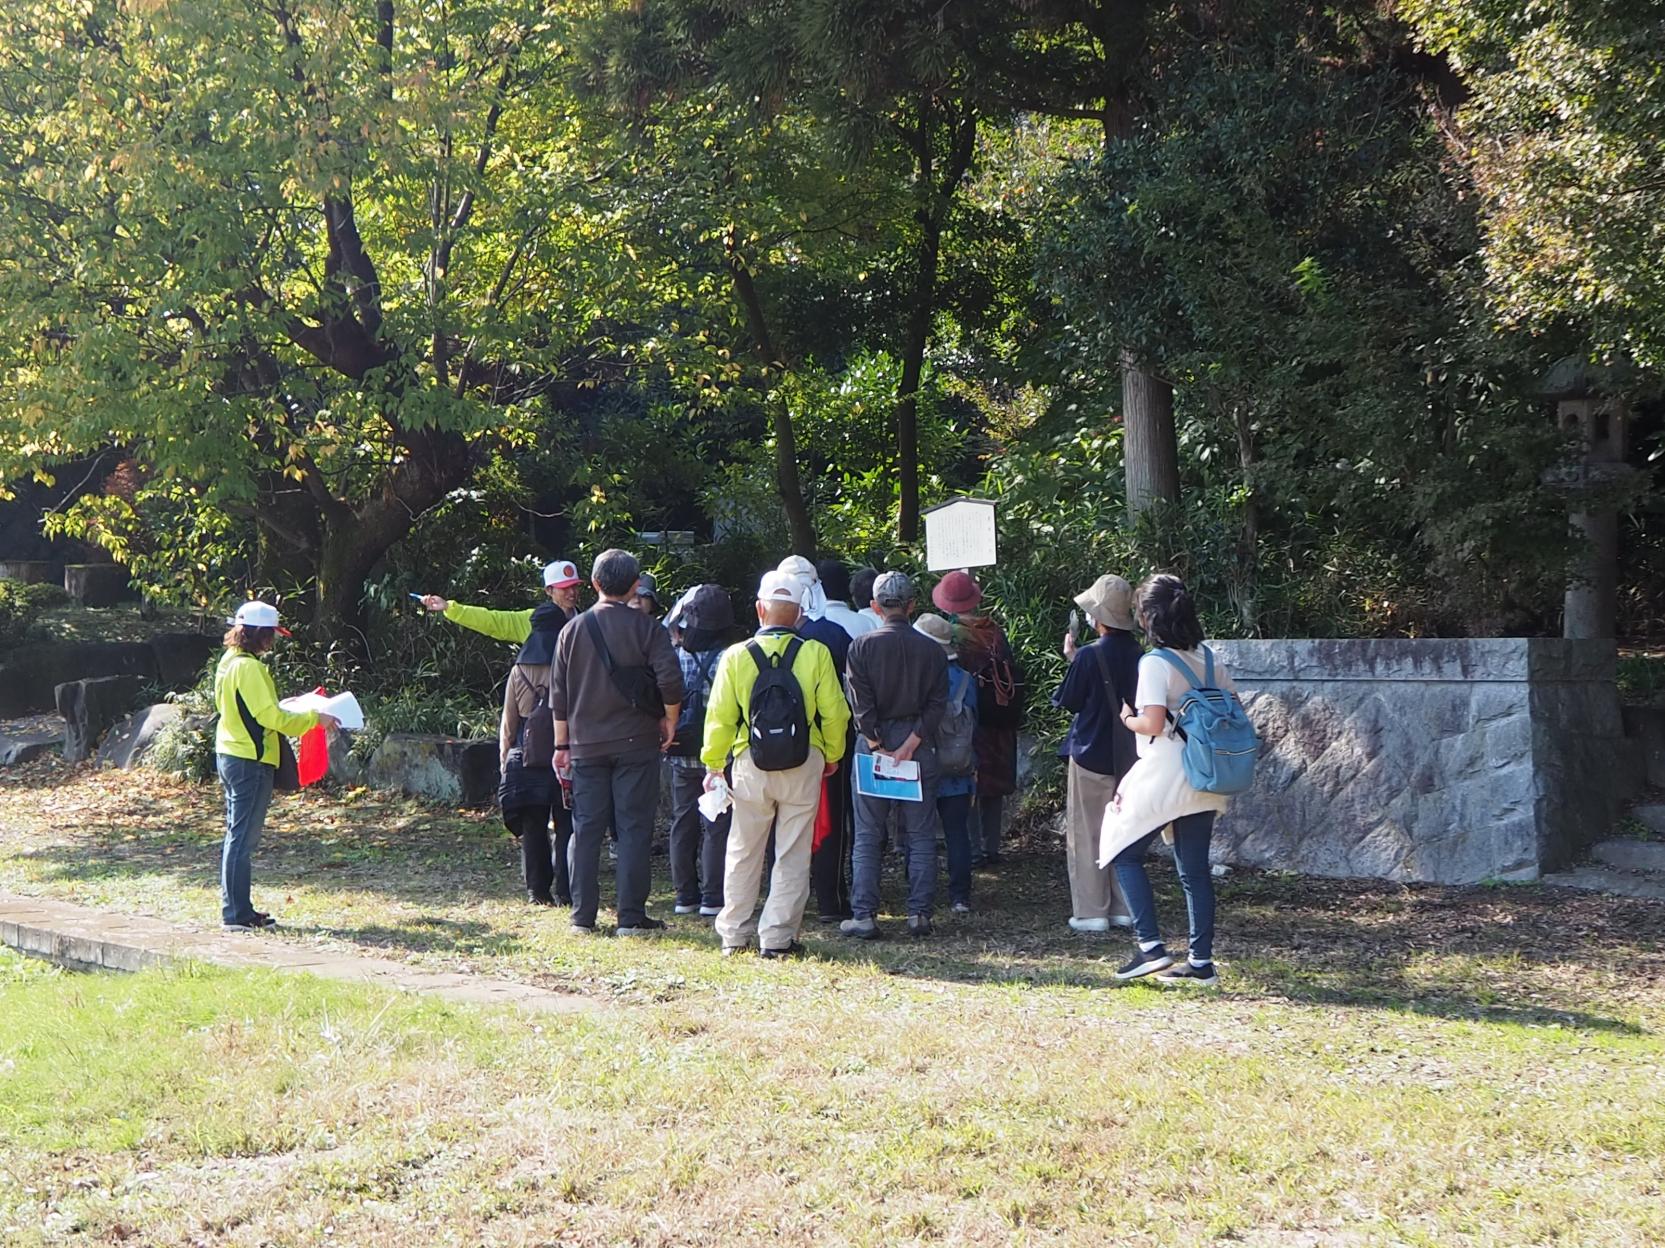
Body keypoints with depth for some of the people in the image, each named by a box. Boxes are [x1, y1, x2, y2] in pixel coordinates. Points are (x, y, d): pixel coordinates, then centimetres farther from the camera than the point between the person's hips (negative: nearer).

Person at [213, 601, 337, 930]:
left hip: (231, 756, 10)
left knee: (237, 835, 14)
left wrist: (283, 707, 19)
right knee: (243, 837, -6)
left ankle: (235, 909, 19)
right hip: (250, 761, -10)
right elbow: (270, 717, -20)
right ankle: (238, 913, -3)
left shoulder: (229, 661, 12)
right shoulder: (248, 667, -18)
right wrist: (313, 718, -12)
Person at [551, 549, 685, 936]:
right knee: (634, 828, 1)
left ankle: (583, 916, 8)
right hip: (636, 743, -3)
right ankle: (631, 916, 0)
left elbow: (558, 695, 8)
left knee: (586, 829, 7)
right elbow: (670, 680, -14)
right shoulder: (646, 627, -5)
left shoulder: (573, 630, 6)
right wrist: (670, 720, 2)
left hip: (587, 745, 3)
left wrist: (562, 744, 14)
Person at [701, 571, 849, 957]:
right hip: (804, 764, -1)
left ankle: (734, 933, 19)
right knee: (793, 855, 6)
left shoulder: (736, 656, -4)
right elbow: (834, 712, -3)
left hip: (751, 766, 1)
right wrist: (832, 756, 14)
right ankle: (777, 937, 5)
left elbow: (720, 718, -1)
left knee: (743, 852, 13)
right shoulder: (816, 654, -6)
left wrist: (713, 765, 11)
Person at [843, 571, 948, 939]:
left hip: (873, 744, -1)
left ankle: (863, 915, 2)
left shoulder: (861, 647, -5)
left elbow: (861, 705, -10)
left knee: (867, 836, 5)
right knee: (920, 835, 7)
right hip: (918, 747, 1)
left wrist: (878, 748, -7)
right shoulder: (931, 649, 0)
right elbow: (937, 703, -6)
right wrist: (910, 745, -8)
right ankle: (920, 913, 5)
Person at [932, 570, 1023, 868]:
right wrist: (1013, 717, 12)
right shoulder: (995, 632, -1)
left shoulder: (949, 635, -14)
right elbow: (1012, 673, 3)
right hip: (998, 723, 5)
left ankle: (973, 850, 3)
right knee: (993, 786, 14)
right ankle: (991, 847, 19)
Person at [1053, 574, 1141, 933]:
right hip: (1129, 756, 5)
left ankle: (1091, 912, 3)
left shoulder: (1088, 656, -18)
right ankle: (1123, 909, 17)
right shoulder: (1139, 656, -2)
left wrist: (1071, 658, 3)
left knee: (1086, 836, 3)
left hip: (1091, 757, -5)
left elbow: (1068, 702, -6)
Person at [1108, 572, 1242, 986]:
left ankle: (1151, 947, -1)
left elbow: (1152, 724, -22)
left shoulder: (1155, 663, -15)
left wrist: (1128, 719, -3)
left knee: (1125, 853, 8)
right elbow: (1234, 708, 13)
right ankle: (1201, 961, 13)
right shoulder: (1209, 658, 7)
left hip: (1165, 778, -7)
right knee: (1195, 868, 12)